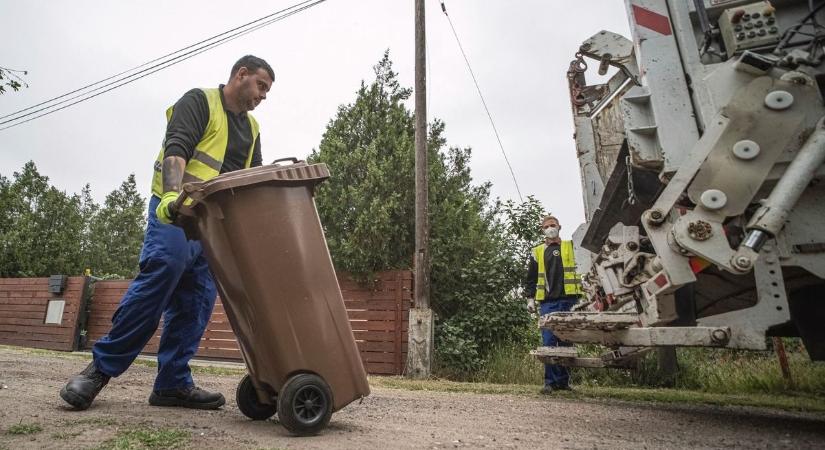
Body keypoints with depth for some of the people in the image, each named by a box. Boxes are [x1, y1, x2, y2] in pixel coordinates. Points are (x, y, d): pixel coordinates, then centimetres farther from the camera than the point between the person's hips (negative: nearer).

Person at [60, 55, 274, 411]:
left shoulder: (251, 128, 22)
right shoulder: (199, 101, 2)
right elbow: (175, 149, -13)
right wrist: (172, 194, -30)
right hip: (175, 209, -6)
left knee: (197, 299, -1)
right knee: (162, 274, -21)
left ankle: (173, 383, 3)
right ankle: (102, 366, -5)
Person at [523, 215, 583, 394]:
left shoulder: (571, 246, 12)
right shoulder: (537, 252, 15)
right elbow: (531, 278, 15)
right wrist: (530, 298, 7)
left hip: (568, 300, -1)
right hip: (547, 302, 1)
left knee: (566, 341, 4)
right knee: (549, 341, -3)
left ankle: (564, 380, 15)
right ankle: (551, 381, 3)